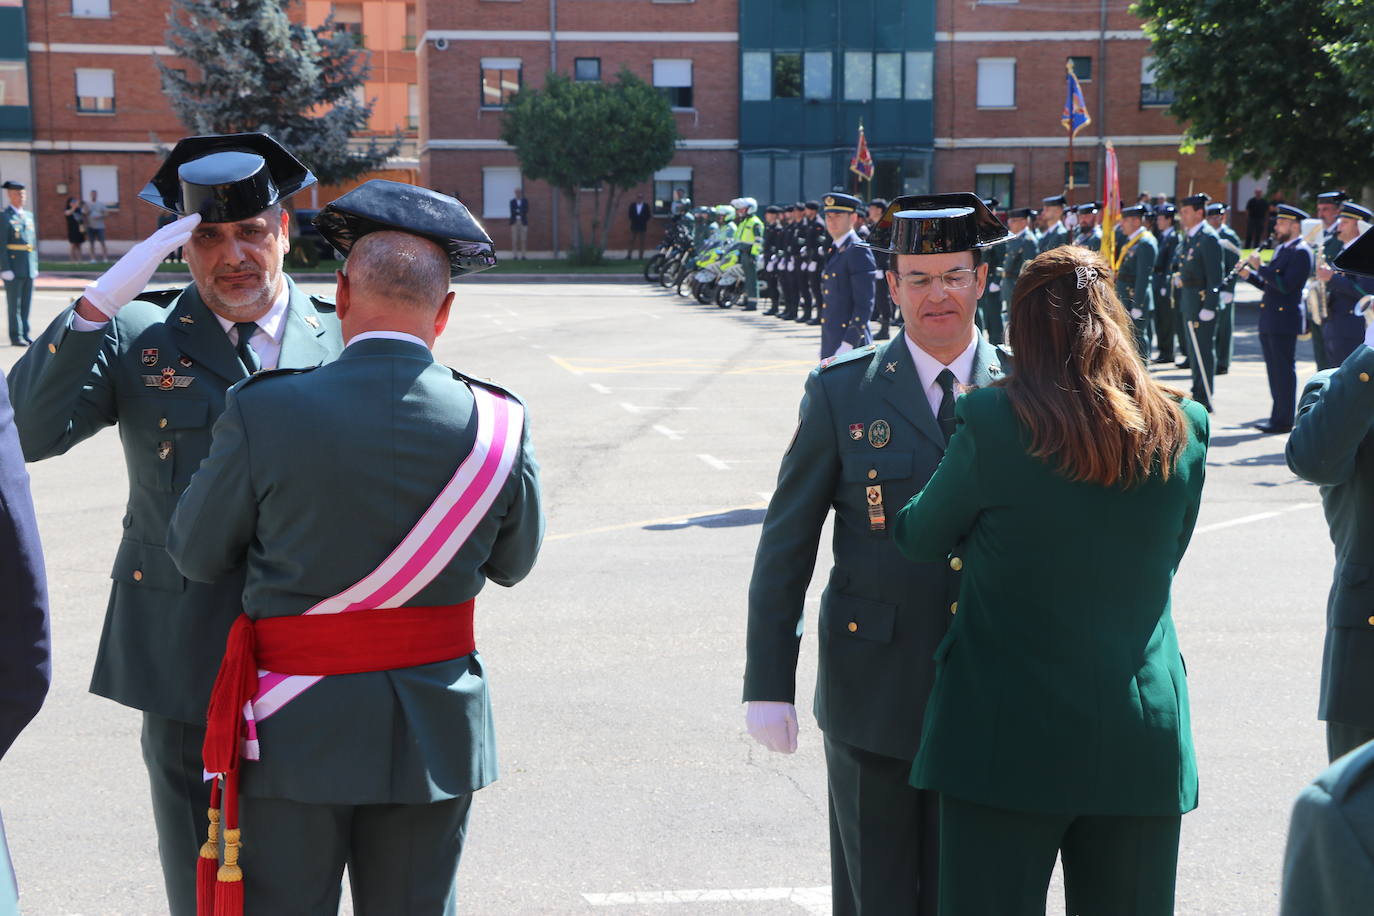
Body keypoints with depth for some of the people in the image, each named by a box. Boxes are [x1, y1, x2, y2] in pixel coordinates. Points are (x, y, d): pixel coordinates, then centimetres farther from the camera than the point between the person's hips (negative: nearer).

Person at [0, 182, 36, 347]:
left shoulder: (29, 216, 15)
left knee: (26, 303, 9)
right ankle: (16, 337, 2)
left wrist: (35, 265, 13)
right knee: (14, 304, -2)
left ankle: (25, 334, 16)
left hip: (29, 269, 6)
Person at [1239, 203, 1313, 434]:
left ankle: (1284, 420, -1)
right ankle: (1278, 416, 20)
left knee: (1284, 370, -5)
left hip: (1284, 320, -10)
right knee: (1275, 370, 13)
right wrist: (1249, 274, 8)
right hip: (1269, 320, 10)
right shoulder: (1281, 249, 18)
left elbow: (1285, 285, -22)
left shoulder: (1301, 252, -12)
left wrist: (1260, 267, -18)